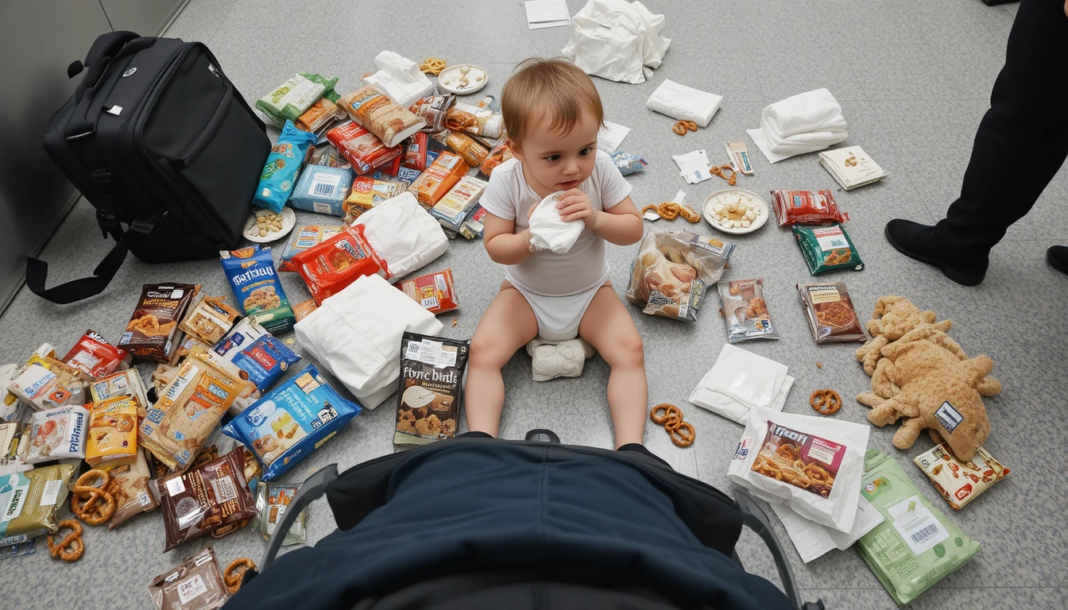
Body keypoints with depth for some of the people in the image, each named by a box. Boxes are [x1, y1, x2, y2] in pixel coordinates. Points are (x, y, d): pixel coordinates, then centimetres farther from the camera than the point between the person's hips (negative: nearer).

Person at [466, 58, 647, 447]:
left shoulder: (600, 169, -19)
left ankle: (630, 448, -13)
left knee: (630, 350, -18)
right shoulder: (507, 180, -22)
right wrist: (529, 239, -36)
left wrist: (596, 219, -33)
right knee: (483, 351, -18)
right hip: (526, 293, 0)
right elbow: (495, 246, -15)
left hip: (590, 292, 1)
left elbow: (634, 228, -12)